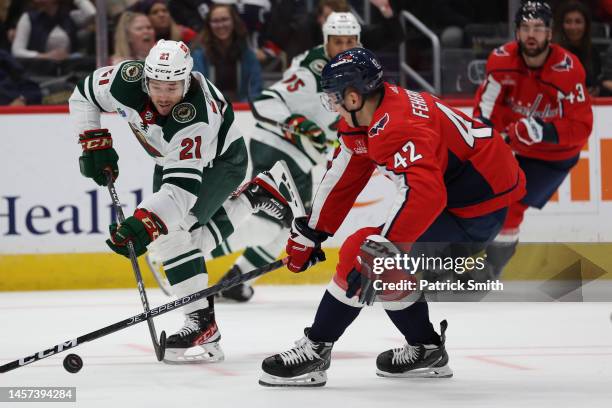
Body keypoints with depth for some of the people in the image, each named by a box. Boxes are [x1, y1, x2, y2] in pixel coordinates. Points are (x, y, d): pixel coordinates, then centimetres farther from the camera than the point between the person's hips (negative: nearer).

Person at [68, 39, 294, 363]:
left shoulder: (195, 116, -43)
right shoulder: (128, 80, -29)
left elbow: (183, 185, -46)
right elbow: (83, 95, -9)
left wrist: (145, 223, -57)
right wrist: (94, 143, -15)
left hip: (219, 160, -7)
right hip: (170, 156, 7)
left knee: (170, 230, -25)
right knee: (196, 235, 9)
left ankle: (202, 324, -21)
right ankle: (254, 195, 28)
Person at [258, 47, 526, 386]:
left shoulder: (395, 127, -27)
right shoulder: (363, 120, 6)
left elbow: (423, 194, -40)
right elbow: (343, 179, 14)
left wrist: (383, 248, -43)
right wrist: (309, 234, 17)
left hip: (476, 214, -10)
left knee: (362, 252, -13)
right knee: (390, 270, 18)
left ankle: (315, 351, -7)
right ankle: (426, 351, 28)